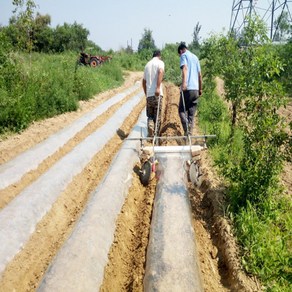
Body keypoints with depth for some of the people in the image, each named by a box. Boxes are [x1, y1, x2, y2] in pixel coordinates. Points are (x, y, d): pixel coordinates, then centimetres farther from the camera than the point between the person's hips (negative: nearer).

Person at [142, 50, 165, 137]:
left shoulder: (147, 65, 21)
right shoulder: (160, 62, 3)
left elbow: (144, 81, 25)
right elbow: (160, 72, -20)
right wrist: (158, 87, -27)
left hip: (149, 95, 5)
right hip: (157, 94, -5)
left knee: (150, 116, 11)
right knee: (157, 116, 3)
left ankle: (150, 131, -11)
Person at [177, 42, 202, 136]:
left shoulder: (184, 55, 4)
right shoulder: (195, 57, 23)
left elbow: (185, 68, -15)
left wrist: (184, 82, -28)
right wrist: (200, 89, 29)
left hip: (187, 88, -6)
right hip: (196, 89, 6)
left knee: (182, 110, 0)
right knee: (191, 113, 8)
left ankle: (187, 131, -16)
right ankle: (190, 133, 5)